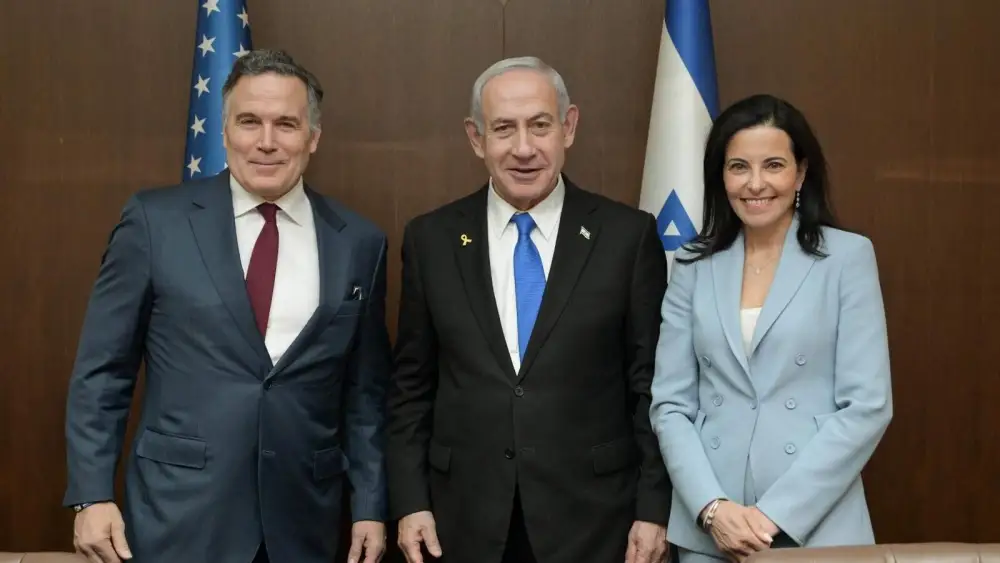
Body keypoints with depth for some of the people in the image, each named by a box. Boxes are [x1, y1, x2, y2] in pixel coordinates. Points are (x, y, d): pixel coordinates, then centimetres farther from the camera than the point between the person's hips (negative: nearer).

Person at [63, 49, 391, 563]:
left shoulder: (359, 243, 3)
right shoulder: (154, 220, -4)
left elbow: (365, 389, 8)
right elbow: (102, 369, -1)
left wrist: (370, 506, 5)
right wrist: (93, 494, -6)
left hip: (303, 521, 2)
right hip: (179, 516, -2)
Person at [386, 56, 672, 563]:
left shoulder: (628, 235, -4)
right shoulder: (431, 239, 1)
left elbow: (651, 385, -2)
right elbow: (410, 386, 5)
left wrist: (654, 507, -4)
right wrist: (410, 502, 0)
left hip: (592, 516, -1)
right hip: (466, 520, 2)